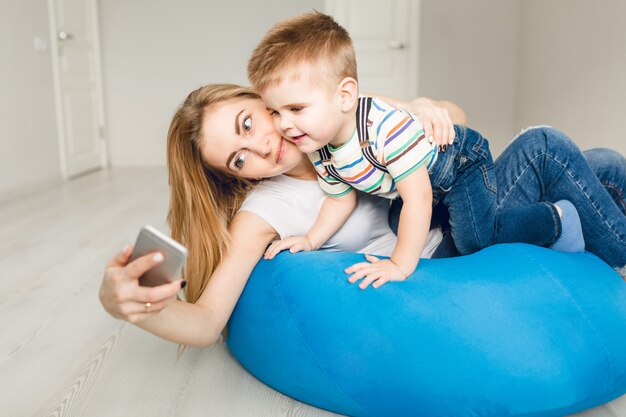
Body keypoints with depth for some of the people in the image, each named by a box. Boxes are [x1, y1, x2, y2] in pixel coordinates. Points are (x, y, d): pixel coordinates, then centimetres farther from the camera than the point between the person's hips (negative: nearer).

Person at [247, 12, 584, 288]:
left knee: (473, 239, -21)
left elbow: (417, 198, -39)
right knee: (400, 227, 18)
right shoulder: (319, 153, -17)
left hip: (461, 161, -8)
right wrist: (310, 241, -10)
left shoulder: (387, 126, -43)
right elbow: (341, 200, 0)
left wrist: (401, 265, -34)